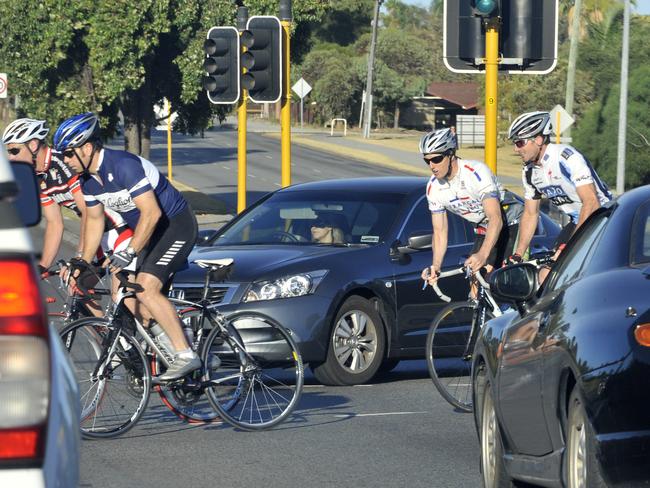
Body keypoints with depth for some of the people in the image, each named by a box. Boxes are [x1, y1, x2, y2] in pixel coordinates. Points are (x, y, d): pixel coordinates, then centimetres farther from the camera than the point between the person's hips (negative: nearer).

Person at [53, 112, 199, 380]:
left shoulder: (124, 165, -27)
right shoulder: (88, 179, 1)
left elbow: (151, 212, -31)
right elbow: (95, 220, 14)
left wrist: (128, 254, -33)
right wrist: (82, 263, 7)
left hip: (177, 224, -10)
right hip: (151, 231, 10)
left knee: (146, 287, -24)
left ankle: (186, 355, -23)